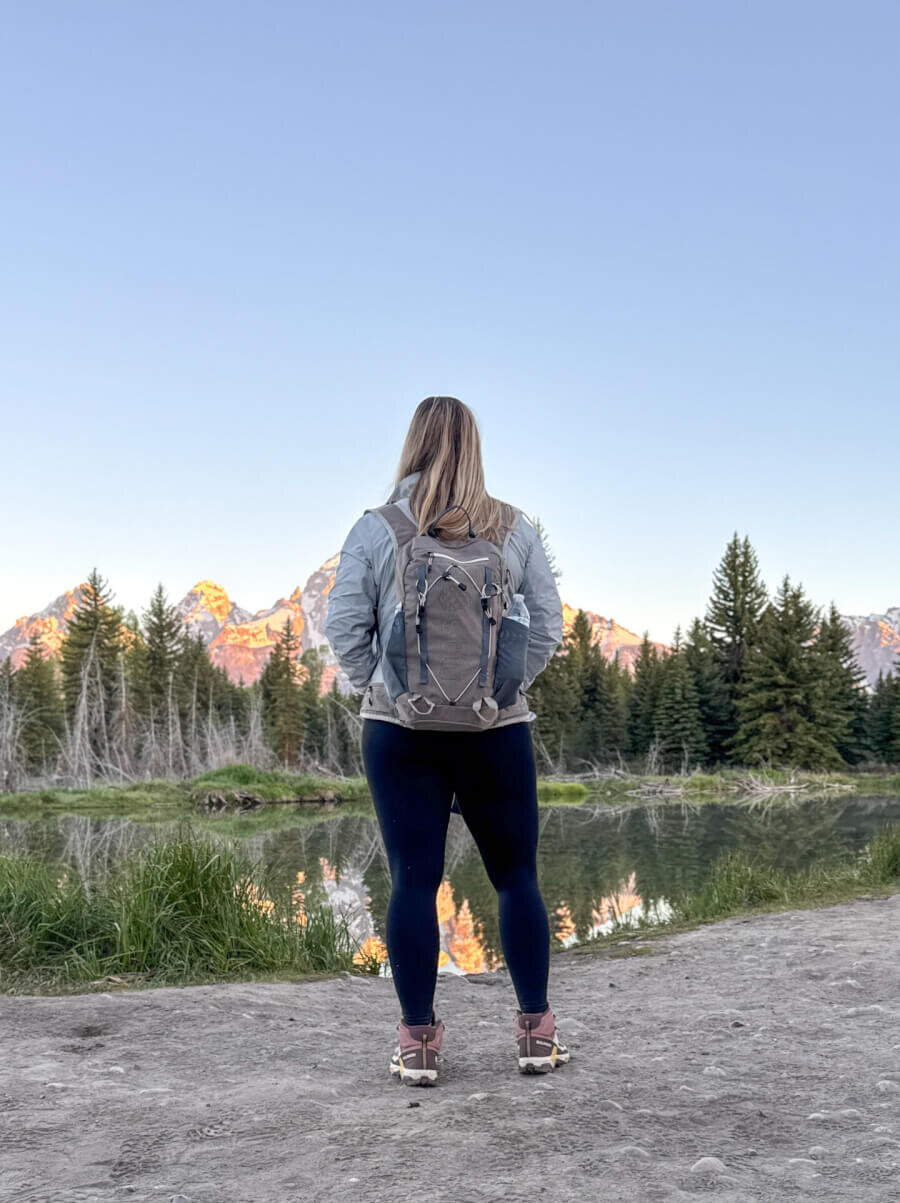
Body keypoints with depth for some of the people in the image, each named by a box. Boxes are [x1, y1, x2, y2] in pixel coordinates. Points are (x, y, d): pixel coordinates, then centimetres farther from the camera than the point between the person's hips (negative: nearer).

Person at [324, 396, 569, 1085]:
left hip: (400, 729, -1)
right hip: (498, 729, 1)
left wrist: (376, 688, 8)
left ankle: (418, 1041, 10)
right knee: (517, 877, 11)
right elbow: (549, 624, 2)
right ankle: (537, 1031, 17)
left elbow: (343, 626, -3)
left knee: (414, 880, 4)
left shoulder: (376, 529, -2)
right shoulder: (514, 530, 2)